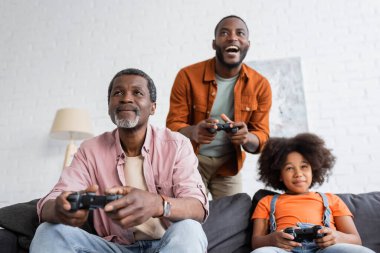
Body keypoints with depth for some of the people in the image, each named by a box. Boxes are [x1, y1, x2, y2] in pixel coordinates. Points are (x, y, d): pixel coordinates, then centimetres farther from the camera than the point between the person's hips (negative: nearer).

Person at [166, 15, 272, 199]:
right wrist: (193, 132, -36)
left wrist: (246, 138, -31)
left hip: (229, 165, 2)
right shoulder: (187, 76, -15)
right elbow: (173, 126, -13)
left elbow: (262, 136, -7)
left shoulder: (260, 85, -9)